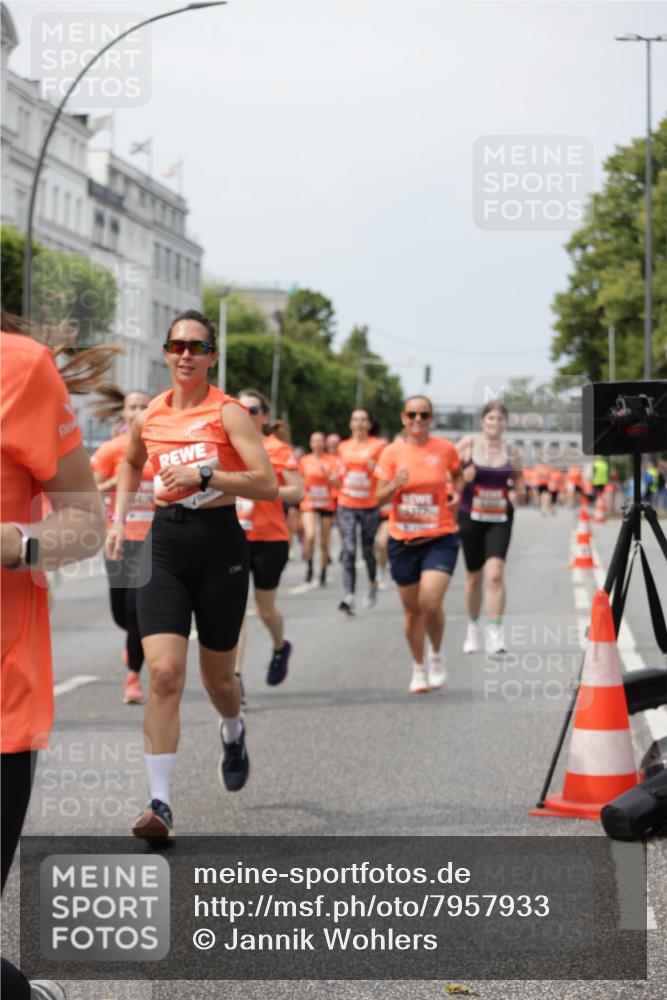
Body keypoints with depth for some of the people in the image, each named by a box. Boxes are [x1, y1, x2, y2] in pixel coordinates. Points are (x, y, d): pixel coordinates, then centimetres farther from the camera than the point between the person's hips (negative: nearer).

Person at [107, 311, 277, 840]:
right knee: (164, 674, -13)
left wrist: (203, 474, -24)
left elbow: (267, 484, -16)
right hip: (165, 544, 2)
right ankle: (160, 802, -12)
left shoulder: (229, 412, -7)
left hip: (219, 543, -2)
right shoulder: (148, 418, 5)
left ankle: (233, 733, 50)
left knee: (217, 676, 13)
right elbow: (131, 465, 28)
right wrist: (119, 518, 16)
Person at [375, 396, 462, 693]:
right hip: (403, 540, 2)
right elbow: (379, 497, 0)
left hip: (440, 537, -1)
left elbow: (457, 474, 20)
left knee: (431, 603, -17)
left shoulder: (445, 449, -1)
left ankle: (436, 655, 10)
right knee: (412, 609, 9)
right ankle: (418, 668, 27)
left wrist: (456, 492, 2)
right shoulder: (392, 452, -1)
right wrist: (394, 485, -20)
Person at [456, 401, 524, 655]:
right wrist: (463, 477, -19)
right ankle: (473, 626, 33)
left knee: (495, 574, -16)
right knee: (474, 576, 11)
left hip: (500, 519, 0)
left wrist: (519, 491, -6)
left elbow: (518, 480, 16)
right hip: (471, 517, 0)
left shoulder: (511, 452, 2)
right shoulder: (468, 445, -3)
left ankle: (494, 633, -14)